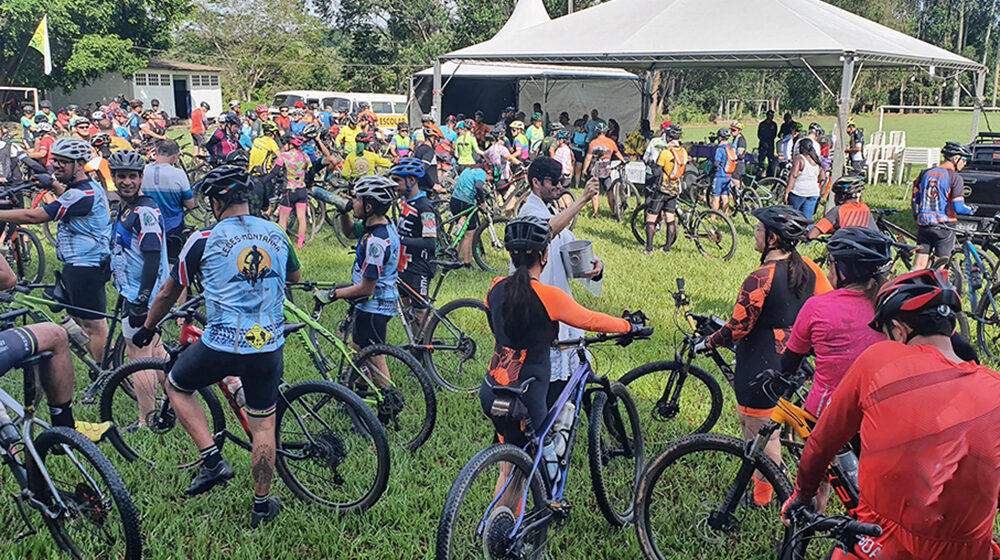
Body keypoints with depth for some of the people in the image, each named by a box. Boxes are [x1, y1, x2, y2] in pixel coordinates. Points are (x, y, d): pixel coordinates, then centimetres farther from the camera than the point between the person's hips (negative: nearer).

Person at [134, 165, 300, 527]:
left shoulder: (204, 240, -5)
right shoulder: (276, 234, 5)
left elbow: (168, 294, 8)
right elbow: (295, 276, 26)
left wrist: (147, 327, 25)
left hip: (221, 345, -3)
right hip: (269, 347, 4)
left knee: (176, 386, 24)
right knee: (263, 425, 16)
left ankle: (212, 460, 12)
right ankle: (262, 505, 25)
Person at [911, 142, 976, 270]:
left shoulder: (925, 173, 8)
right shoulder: (955, 178, -10)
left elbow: (915, 201, 13)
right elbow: (958, 207, -14)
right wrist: (972, 210, 5)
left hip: (923, 225, 5)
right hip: (943, 226, -5)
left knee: (918, 268, 6)